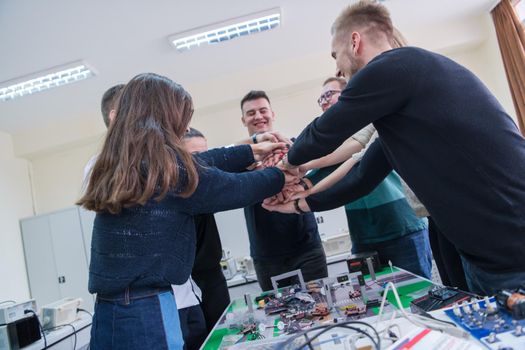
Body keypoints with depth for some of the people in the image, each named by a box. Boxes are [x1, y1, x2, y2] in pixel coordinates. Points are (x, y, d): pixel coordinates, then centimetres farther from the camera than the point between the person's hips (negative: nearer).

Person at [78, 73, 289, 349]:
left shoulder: (115, 163, 7)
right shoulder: (167, 163, -15)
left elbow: (194, 165, 10)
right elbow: (237, 188, -4)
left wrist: (251, 152, 18)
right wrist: (280, 176, 15)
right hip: (146, 309, -8)